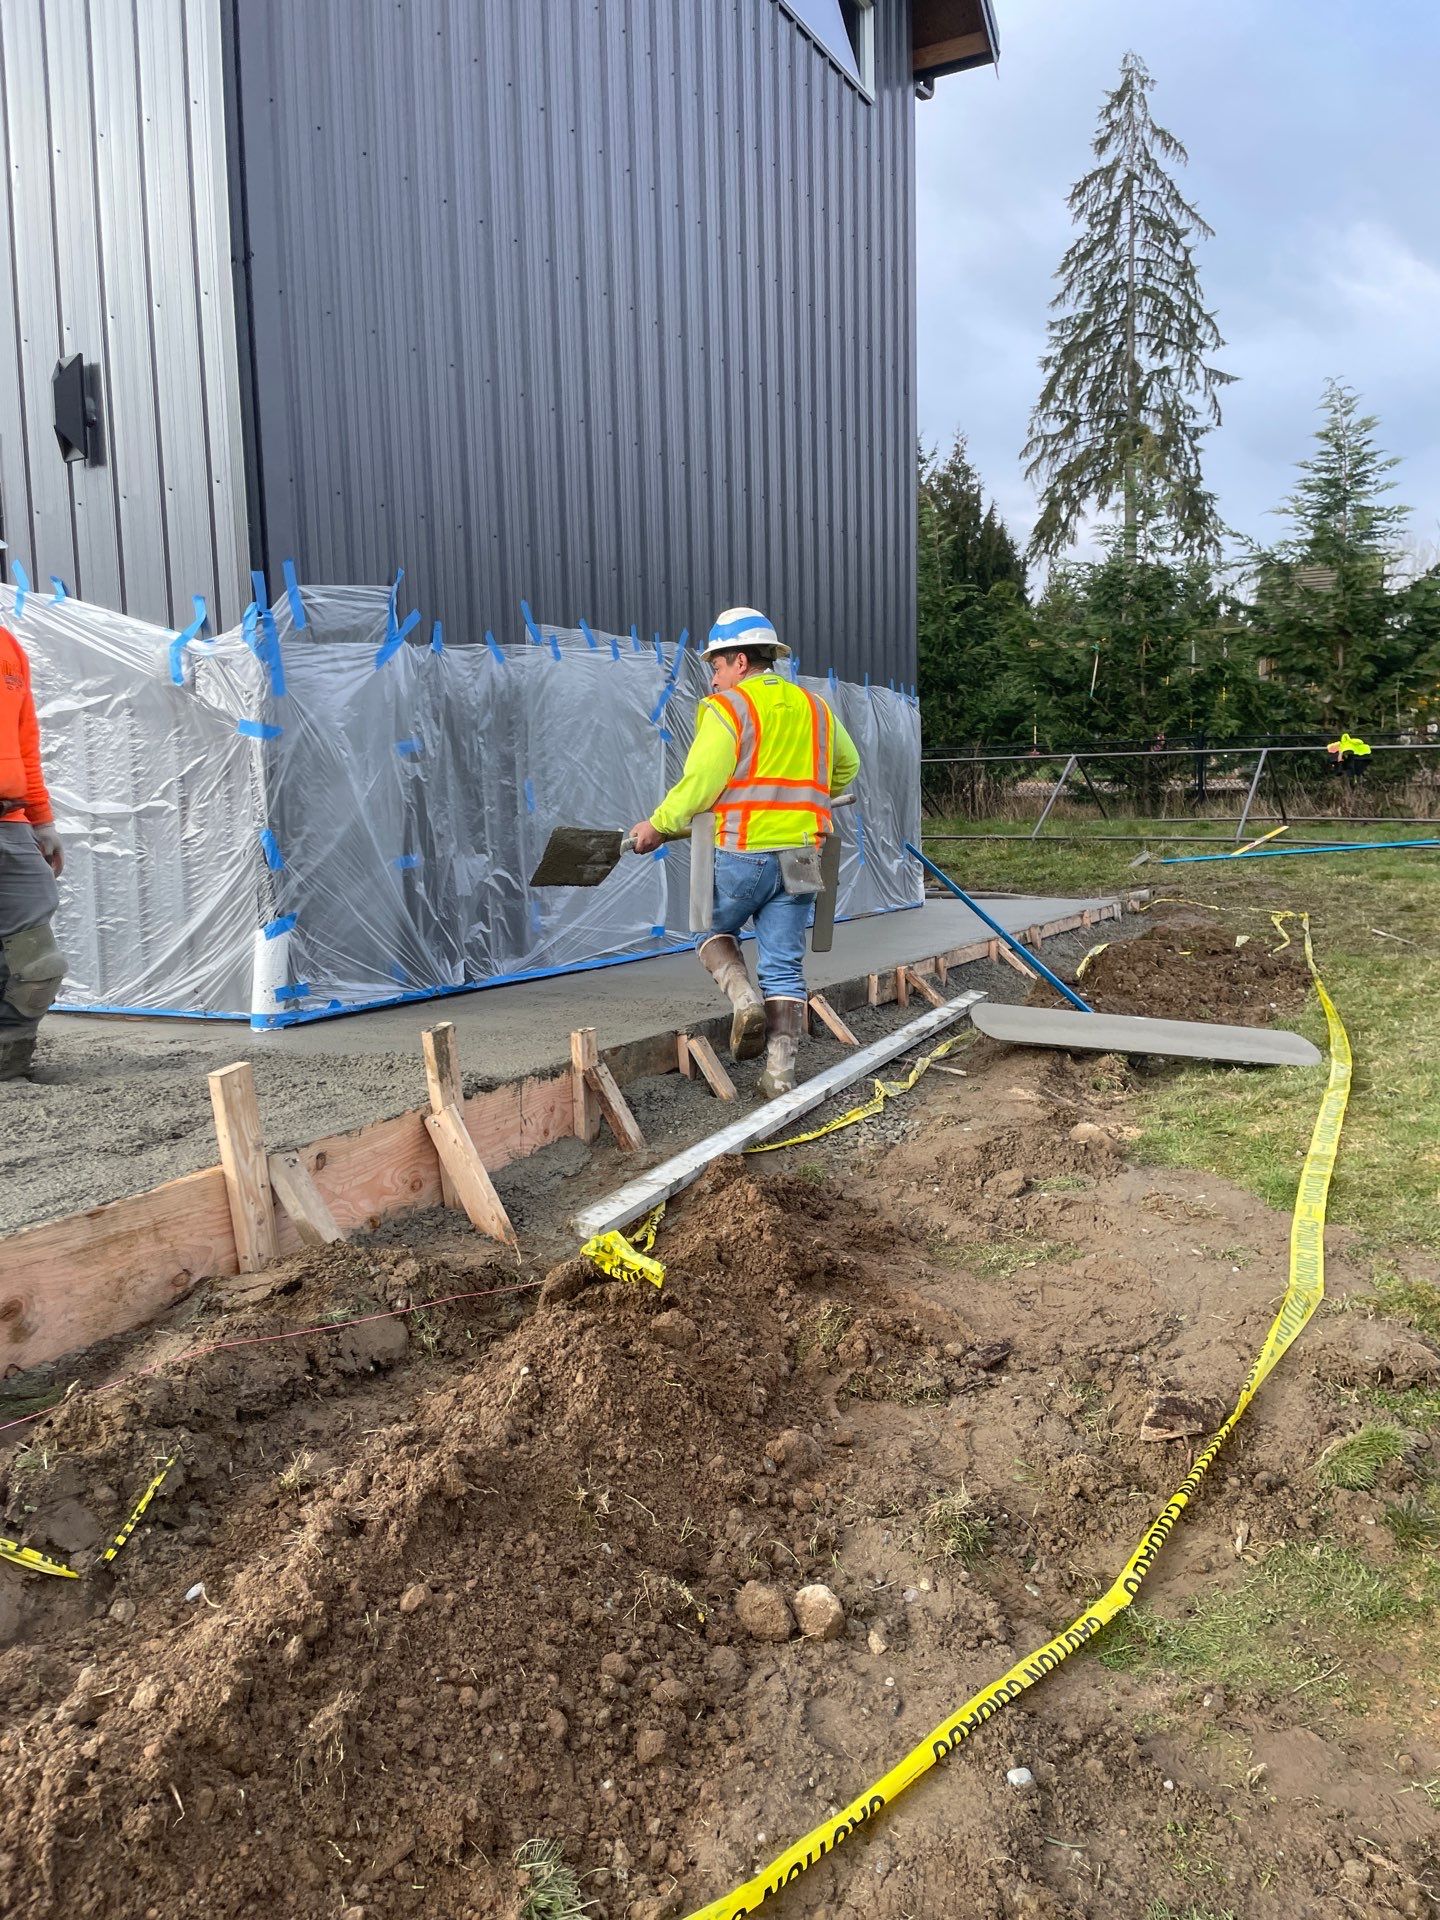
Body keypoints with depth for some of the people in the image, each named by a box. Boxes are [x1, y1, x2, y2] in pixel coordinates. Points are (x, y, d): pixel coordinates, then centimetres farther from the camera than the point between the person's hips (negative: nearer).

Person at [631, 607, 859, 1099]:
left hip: (742, 854, -5)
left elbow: (699, 785, -14)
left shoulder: (726, 708, -6)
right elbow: (847, 765, 30)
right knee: (785, 967, 7)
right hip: (800, 858, 5)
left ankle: (744, 997, -4)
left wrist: (658, 825, -1)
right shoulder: (814, 708, 14)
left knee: (714, 930, 21)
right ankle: (780, 1073, 4)